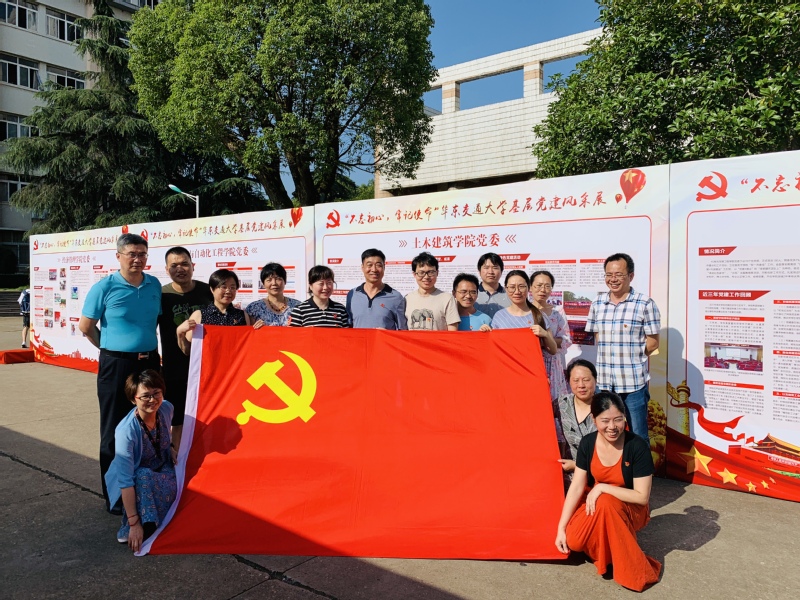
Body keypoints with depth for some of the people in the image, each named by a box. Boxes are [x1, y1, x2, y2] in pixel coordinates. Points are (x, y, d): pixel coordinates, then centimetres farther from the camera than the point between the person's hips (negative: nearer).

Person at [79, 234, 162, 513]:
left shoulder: (155, 285, 4)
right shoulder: (104, 287, -9)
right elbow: (85, 326, -2)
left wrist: (150, 350, 12)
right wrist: (113, 348, 3)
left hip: (150, 363, 5)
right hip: (116, 365, -4)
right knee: (115, 430, 5)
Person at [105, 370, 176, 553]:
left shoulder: (166, 409, -15)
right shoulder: (126, 431, -31)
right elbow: (126, 480, -33)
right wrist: (133, 524, -34)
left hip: (163, 471, 5)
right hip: (134, 481, -4)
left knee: (177, 485, -30)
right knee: (144, 477, -39)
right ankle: (129, 530, -24)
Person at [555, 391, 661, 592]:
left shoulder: (637, 446, -24)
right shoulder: (588, 443, -11)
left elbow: (642, 496, -22)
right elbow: (576, 487, -8)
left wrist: (602, 488, -26)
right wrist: (561, 527, -12)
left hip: (631, 509, -3)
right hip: (595, 504, 3)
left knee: (605, 502, -37)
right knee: (573, 540, -23)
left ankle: (630, 567, -17)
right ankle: (605, 550, 11)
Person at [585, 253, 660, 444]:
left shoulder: (645, 304, -5)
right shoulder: (597, 304, 8)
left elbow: (652, 343, -3)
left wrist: (631, 355, -3)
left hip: (634, 383, -4)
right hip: (604, 382, 4)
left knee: (638, 438, 6)